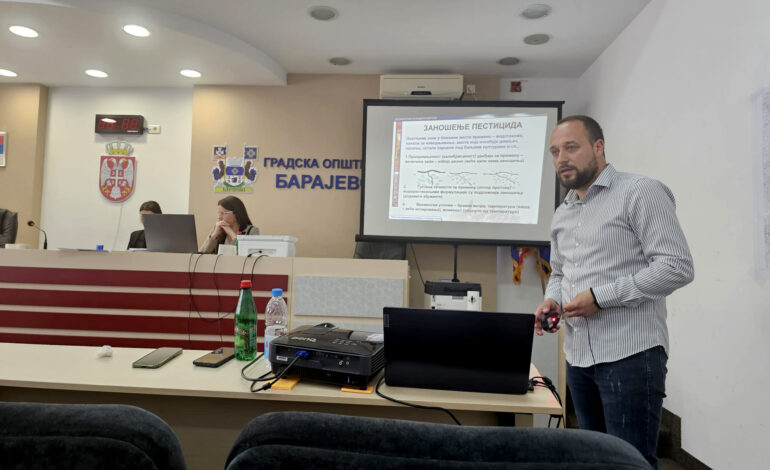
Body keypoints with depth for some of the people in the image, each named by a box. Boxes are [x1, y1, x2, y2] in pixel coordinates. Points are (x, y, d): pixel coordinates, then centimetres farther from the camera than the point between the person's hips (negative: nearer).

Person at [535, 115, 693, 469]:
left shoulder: (639, 192, -7)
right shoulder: (561, 215, 15)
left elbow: (676, 267, -14)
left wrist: (600, 296, -18)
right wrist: (551, 300, 1)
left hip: (630, 355, -7)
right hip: (578, 356, 7)